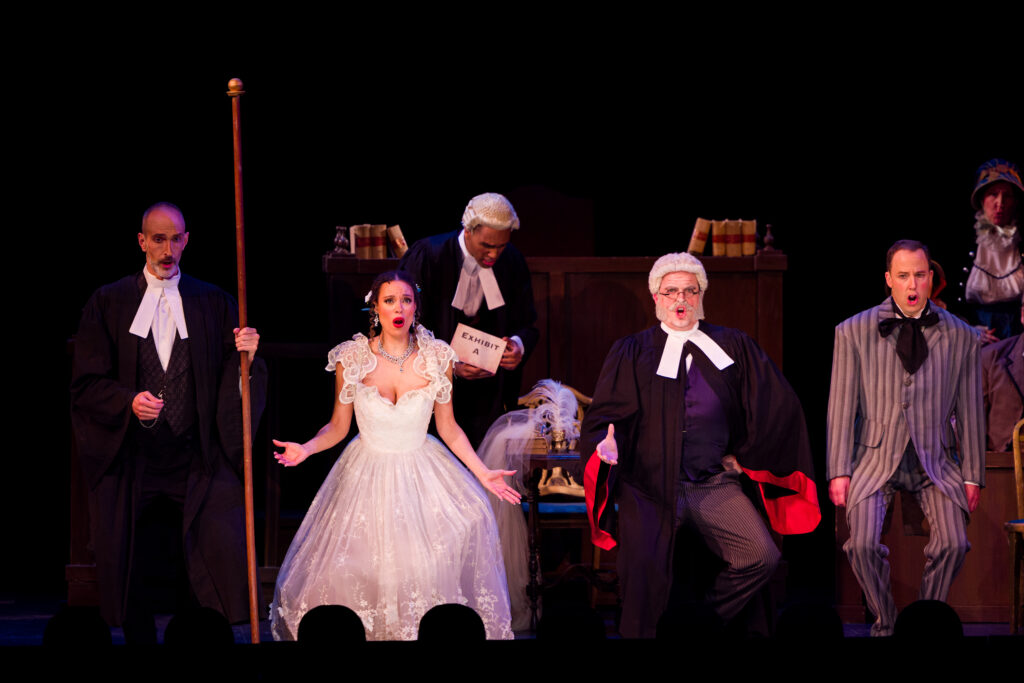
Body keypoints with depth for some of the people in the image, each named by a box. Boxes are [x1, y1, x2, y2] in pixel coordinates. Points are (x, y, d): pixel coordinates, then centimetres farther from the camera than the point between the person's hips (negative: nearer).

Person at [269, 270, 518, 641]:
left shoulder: (436, 358, -6)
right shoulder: (353, 358, -8)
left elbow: (448, 428, 2)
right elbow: (338, 426, 1)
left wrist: (483, 473, -4)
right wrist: (307, 448, -17)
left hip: (422, 473, 1)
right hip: (367, 474, -1)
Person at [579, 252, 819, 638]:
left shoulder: (732, 347, 12)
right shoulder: (632, 353, 9)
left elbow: (777, 404, 11)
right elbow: (604, 415, 2)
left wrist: (743, 454, 8)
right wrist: (608, 444, -19)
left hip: (714, 485, 1)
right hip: (649, 486, -1)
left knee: (761, 557, -17)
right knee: (646, 585, -13)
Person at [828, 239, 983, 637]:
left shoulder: (960, 337, 7)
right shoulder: (854, 332, 5)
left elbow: (969, 411, 10)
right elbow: (841, 407, 4)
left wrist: (973, 476, 7)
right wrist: (839, 472, -2)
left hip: (934, 460, 1)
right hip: (877, 458, -1)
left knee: (953, 543, -20)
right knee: (863, 544, -21)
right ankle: (885, 624, 4)